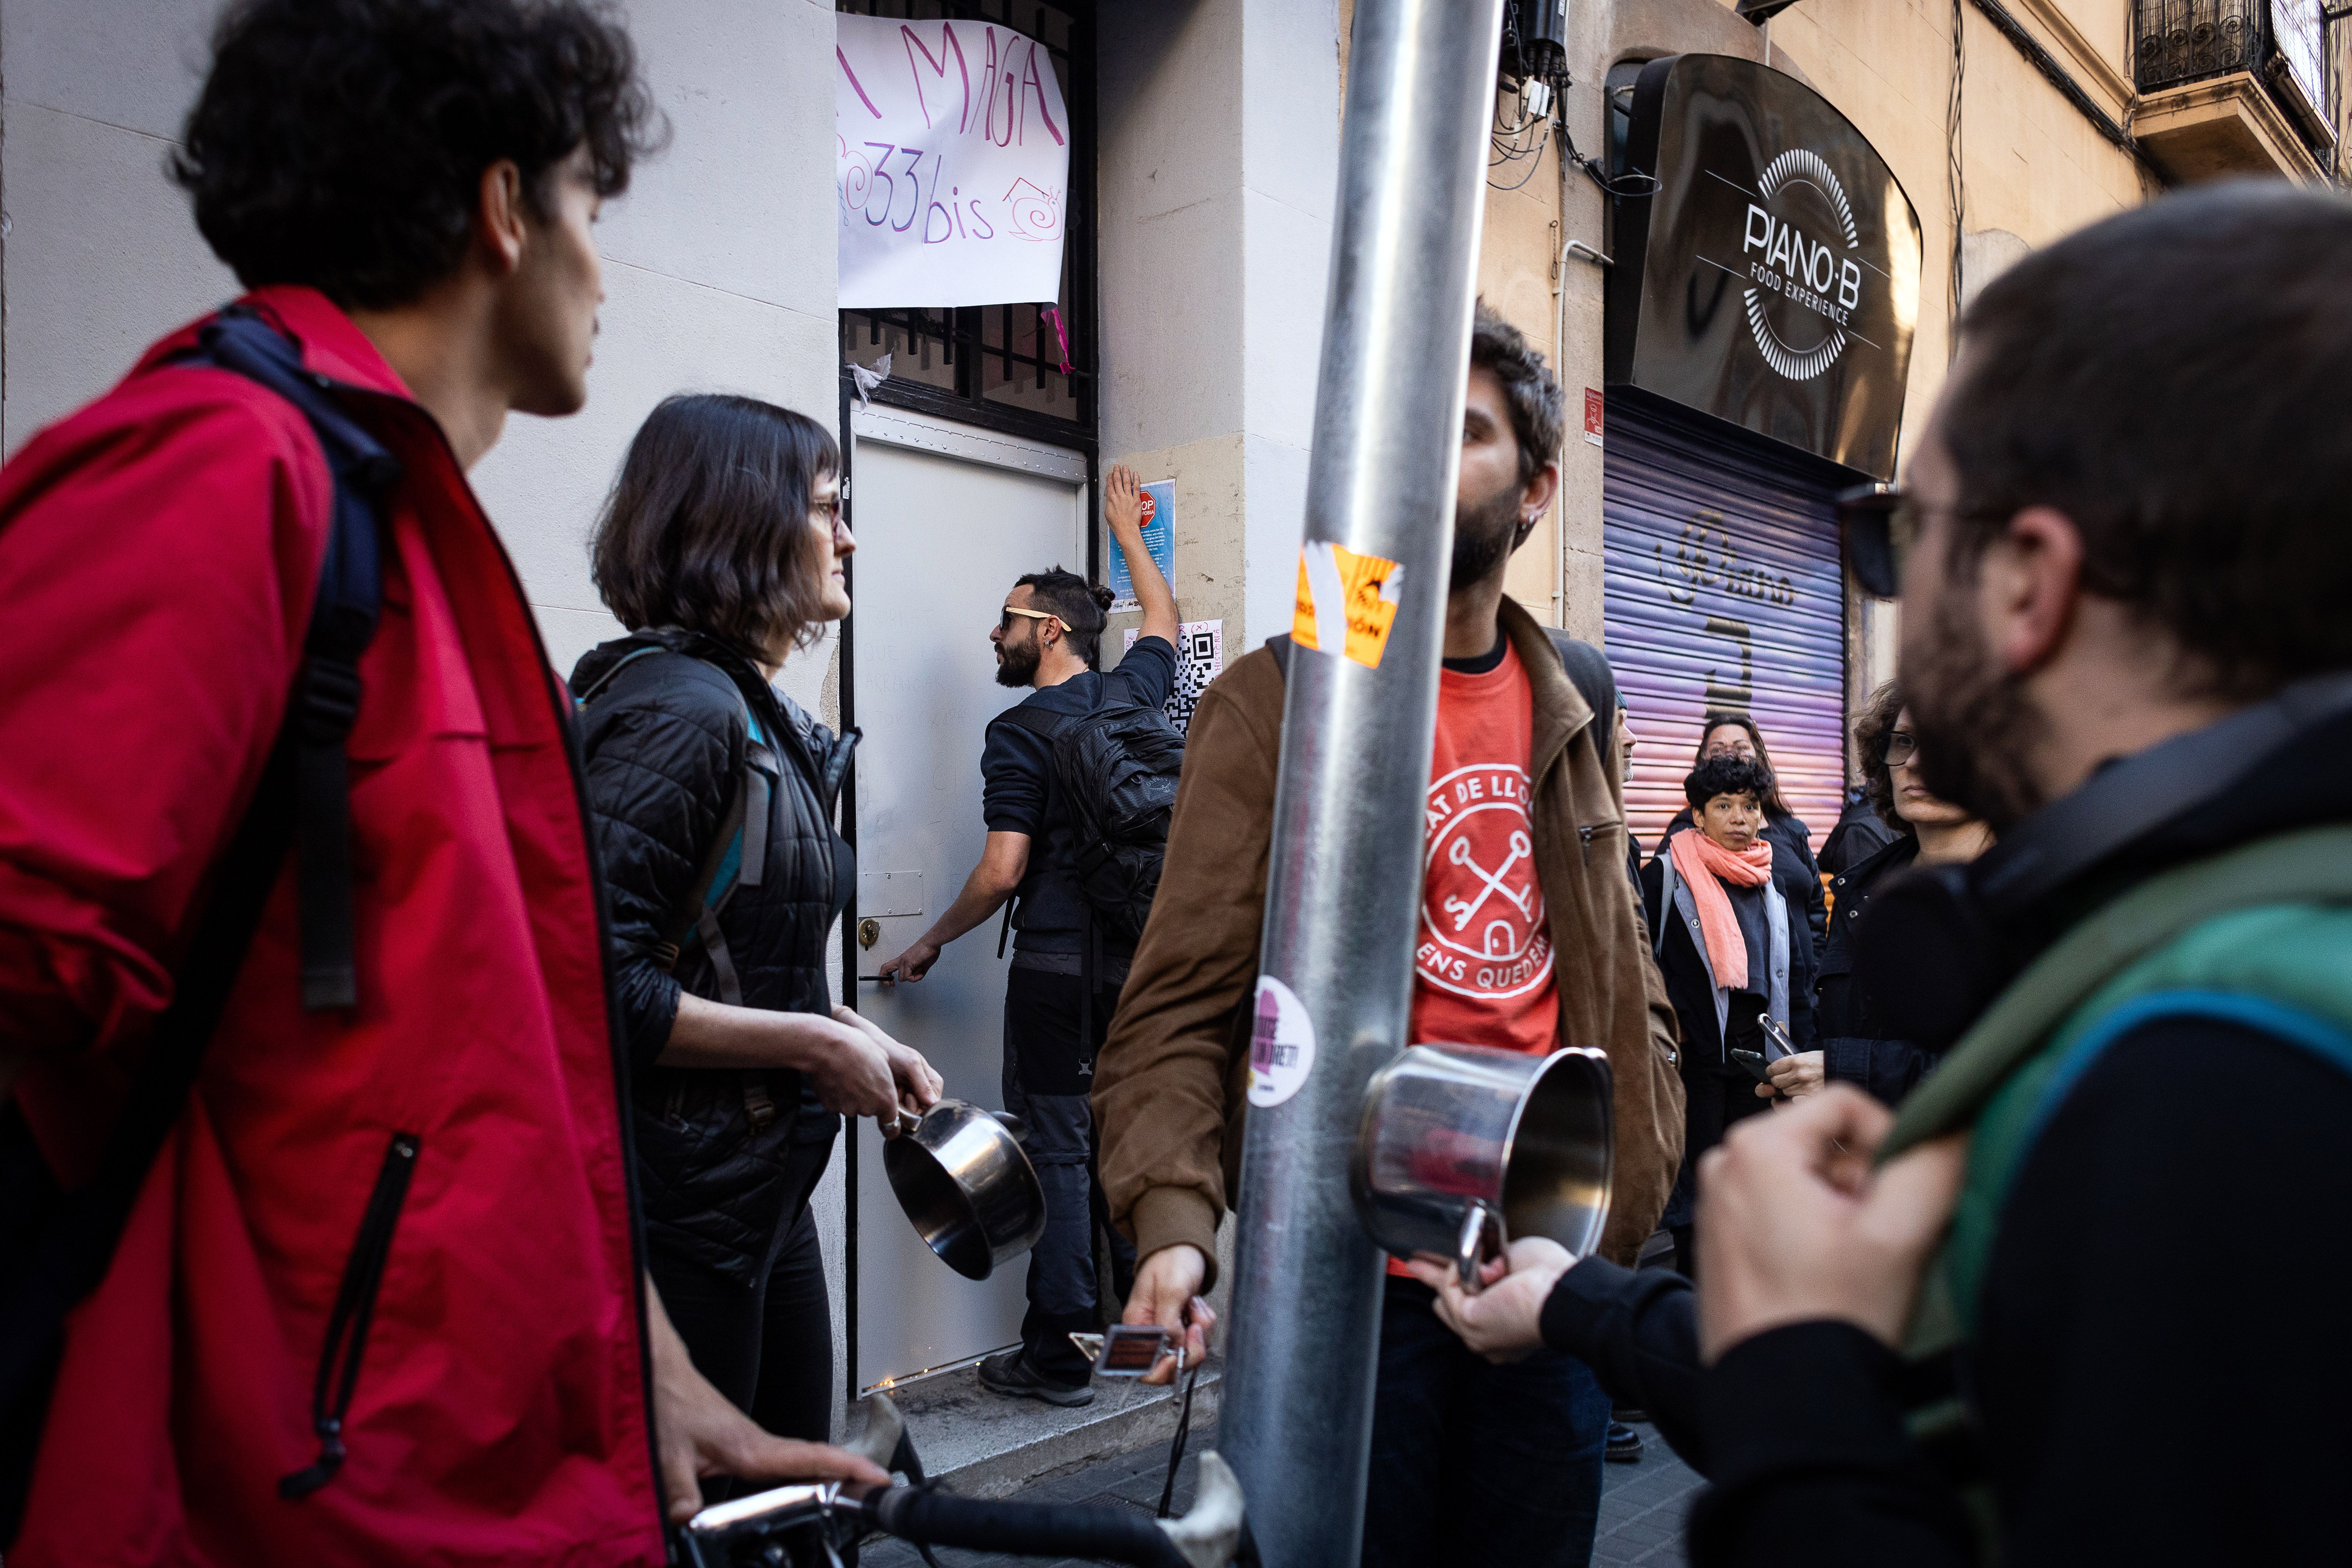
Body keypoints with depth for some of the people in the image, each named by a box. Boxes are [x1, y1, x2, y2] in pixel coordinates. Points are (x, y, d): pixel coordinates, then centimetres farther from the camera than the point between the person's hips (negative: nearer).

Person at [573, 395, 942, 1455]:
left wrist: (857, 1042, 5)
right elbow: (598, 986, -26)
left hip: (763, 1188, 10)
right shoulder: (675, 709, -19)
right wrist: (814, 1043, -19)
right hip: (674, 1198, -10)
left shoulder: (762, 716, 11)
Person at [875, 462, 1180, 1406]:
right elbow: (1164, 619, 29)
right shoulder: (1134, 694, 7)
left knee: (1056, 1151, 0)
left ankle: (1058, 1356, 6)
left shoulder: (1020, 734, -10)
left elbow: (1003, 870, -15)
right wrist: (1128, 532, 42)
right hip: (1142, 960, 7)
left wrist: (931, 943, -1)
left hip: (1059, 965, -6)